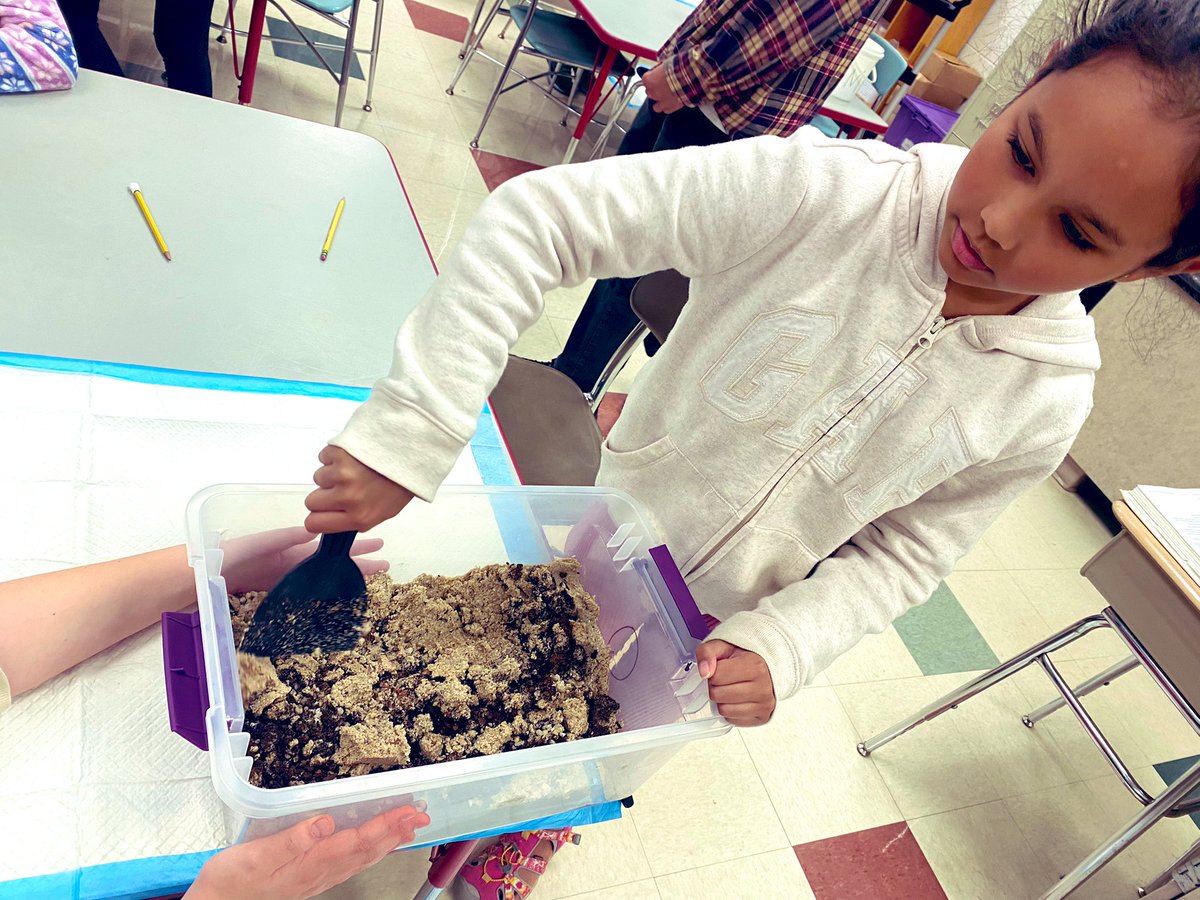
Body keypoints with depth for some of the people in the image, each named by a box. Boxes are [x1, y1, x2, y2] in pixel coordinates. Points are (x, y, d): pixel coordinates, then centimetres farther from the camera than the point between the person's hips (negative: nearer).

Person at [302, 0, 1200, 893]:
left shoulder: (1048, 402, -18)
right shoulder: (824, 193, -30)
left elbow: (899, 554, -6)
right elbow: (537, 217, -31)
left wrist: (779, 646, -23)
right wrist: (409, 434, -36)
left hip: (710, 645, 2)